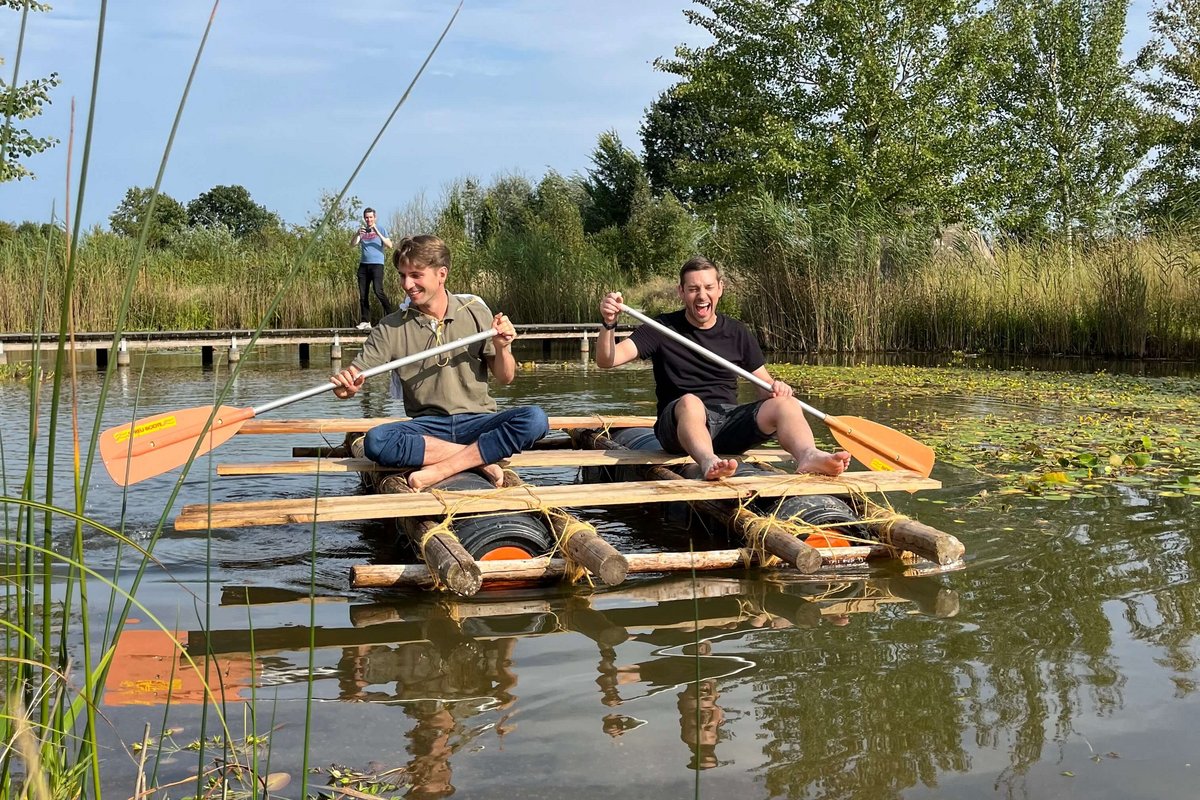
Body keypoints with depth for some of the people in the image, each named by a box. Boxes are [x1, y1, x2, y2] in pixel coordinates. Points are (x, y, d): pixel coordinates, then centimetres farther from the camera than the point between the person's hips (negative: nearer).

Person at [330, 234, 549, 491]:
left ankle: (438, 470, -28)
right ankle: (481, 458, -24)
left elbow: (505, 379, 8)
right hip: (427, 426, 0)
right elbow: (354, 377, -3)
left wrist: (502, 349, -13)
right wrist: (346, 386, -26)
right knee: (375, 440, -31)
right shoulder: (391, 328, 3)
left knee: (534, 419, -29)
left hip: (477, 421, 0)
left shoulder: (476, 313, 4)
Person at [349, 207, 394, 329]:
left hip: (377, 264, -4)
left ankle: (389, 314, -7)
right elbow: (352, 244, 2)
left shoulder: (380, 229, 7)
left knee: (378, 291, -19)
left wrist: (377, 233, -15)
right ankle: (365, 321, 3)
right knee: (363, 295, 1)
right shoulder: (362, 230, 15)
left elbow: (389, 245, -6)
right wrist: (357, 233, -16)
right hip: (363, 265, 4)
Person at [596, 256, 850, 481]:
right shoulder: (662, 328, 5)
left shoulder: (738, 334, 14)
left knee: (786, 404, -22)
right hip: (680, 424, -3)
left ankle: (808, 456, -53)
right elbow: (607, 360, -5)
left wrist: (776, 388, -10)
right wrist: (608, 324, -24)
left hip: (730, 422, 3)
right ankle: (708, 462, -67)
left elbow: (765, 387, 15)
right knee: (690, 402, -38)